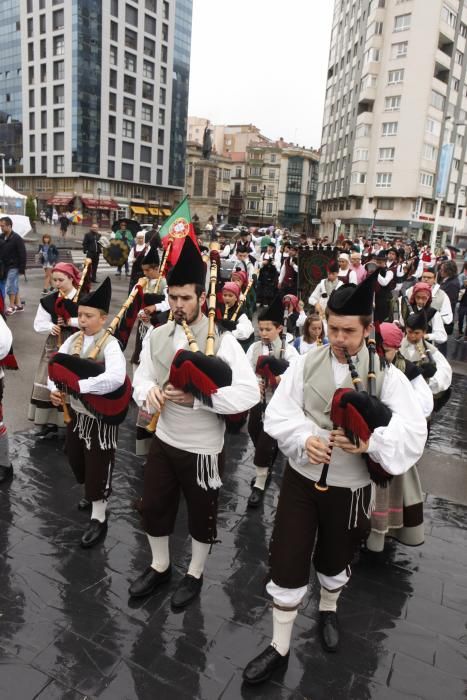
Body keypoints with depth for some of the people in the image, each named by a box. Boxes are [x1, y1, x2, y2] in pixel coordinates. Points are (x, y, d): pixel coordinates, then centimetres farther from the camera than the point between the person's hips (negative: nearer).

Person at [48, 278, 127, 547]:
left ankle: (99, 519, 22)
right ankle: (93, 495, 49)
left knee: (98, 467, 5)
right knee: (77, 460, 23)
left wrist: (77, 385, -36)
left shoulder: (110, 344, -21)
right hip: (76, 412, 7)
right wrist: (55, 389, -21)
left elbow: (116, 378, -38)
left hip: (100, 416, -7)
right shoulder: (73, 340, 0)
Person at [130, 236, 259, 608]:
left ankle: (195, 574, 43)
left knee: (201, 514, 16)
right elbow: (141, 380, 2)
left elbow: (249, 393, -27)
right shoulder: (158, 336, -2)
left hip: (204, 448, -5)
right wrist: (150, 391, -23)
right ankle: (160, 567, 47)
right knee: (153, 507, 20)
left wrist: (196, 398, -34)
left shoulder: (222, 340, -19)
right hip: (164, 441, 5)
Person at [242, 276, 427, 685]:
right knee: (287, 562, 6)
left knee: (335, 560, 23)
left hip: (350, 487, 0)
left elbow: (413, 433, -19)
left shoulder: (387, 375, -11)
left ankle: (329, 610, 57)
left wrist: (371, 442, -36)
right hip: (301, 478, 1)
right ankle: (280, 647, 30)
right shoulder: (306, 364, -7)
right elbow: (279, 414, -10)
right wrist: (305, 438, -28)